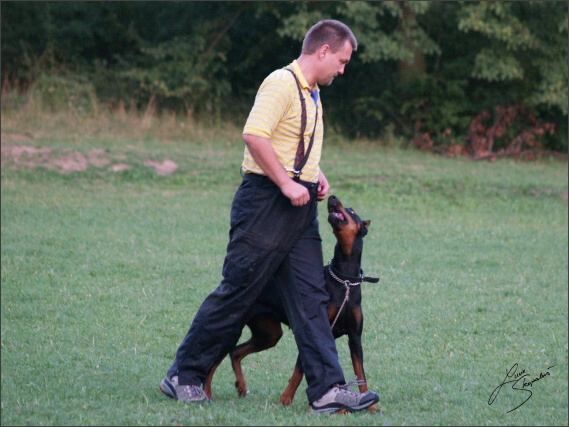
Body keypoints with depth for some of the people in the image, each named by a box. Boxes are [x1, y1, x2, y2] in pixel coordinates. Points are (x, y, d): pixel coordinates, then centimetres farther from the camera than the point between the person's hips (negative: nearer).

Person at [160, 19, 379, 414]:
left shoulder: (312, 93, 19)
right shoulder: (282, 83, -12)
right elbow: (254, 135, -23)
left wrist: (315, 174, 15)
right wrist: (286, 183, -23)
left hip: (300, 207, 9)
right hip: (266, 202, -9)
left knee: (311, 299, 1)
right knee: (237, 293, -3)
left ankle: (328, 389, -2)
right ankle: (183, 376, 7)